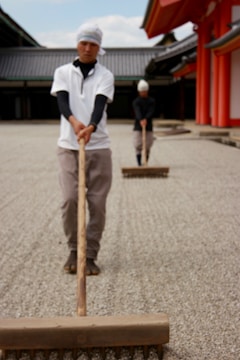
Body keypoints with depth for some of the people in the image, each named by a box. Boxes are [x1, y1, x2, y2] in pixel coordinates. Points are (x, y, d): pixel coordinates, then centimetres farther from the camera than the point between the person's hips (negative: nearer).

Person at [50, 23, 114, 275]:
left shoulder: (105, 75, 6)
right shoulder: (62, 72, 9)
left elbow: (100, 105, -13)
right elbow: (62, 101, -9)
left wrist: (91, 127, -34)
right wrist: (74, 121, -32)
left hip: (98, 146, 0)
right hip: (68, 145, 0)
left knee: (97, 203, -1)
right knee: (69, 199, -8)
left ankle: (90, 255, 12)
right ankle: (73, 251, 13)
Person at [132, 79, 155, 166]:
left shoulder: (151, 101, 7)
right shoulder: (136, 101, 2)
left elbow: (151, 112, -11)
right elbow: (137, 112, -17)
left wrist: (145, 119, -31)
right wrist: (141, 120, -37)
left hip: (148, 126, 1)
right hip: (138, 126, -1)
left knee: (147, 146, 1)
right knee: (137, 145, -7)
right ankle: (139, 164, 1)